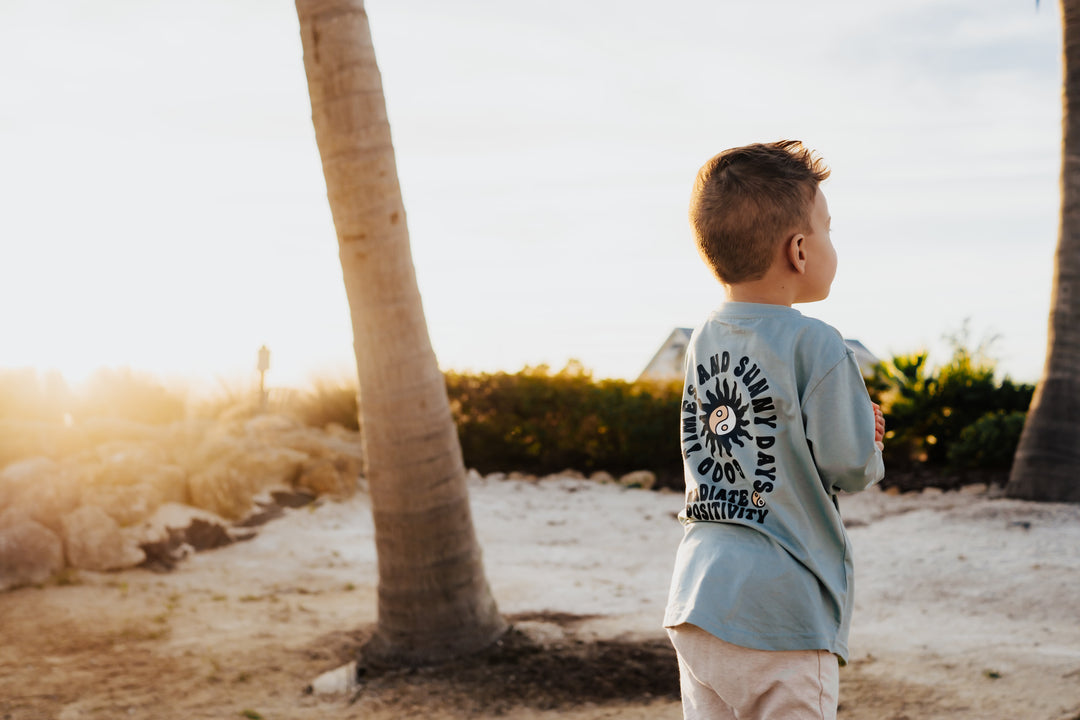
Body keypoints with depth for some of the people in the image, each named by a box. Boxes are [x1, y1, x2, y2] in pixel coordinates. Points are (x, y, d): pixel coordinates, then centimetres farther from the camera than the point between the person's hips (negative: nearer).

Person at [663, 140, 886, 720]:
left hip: (695, 603, 7)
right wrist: (868, 450, 14)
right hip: (782, 609, -6)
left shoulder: (703, 341, 8)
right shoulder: (816, 346, -14)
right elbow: (851, 468, -10)